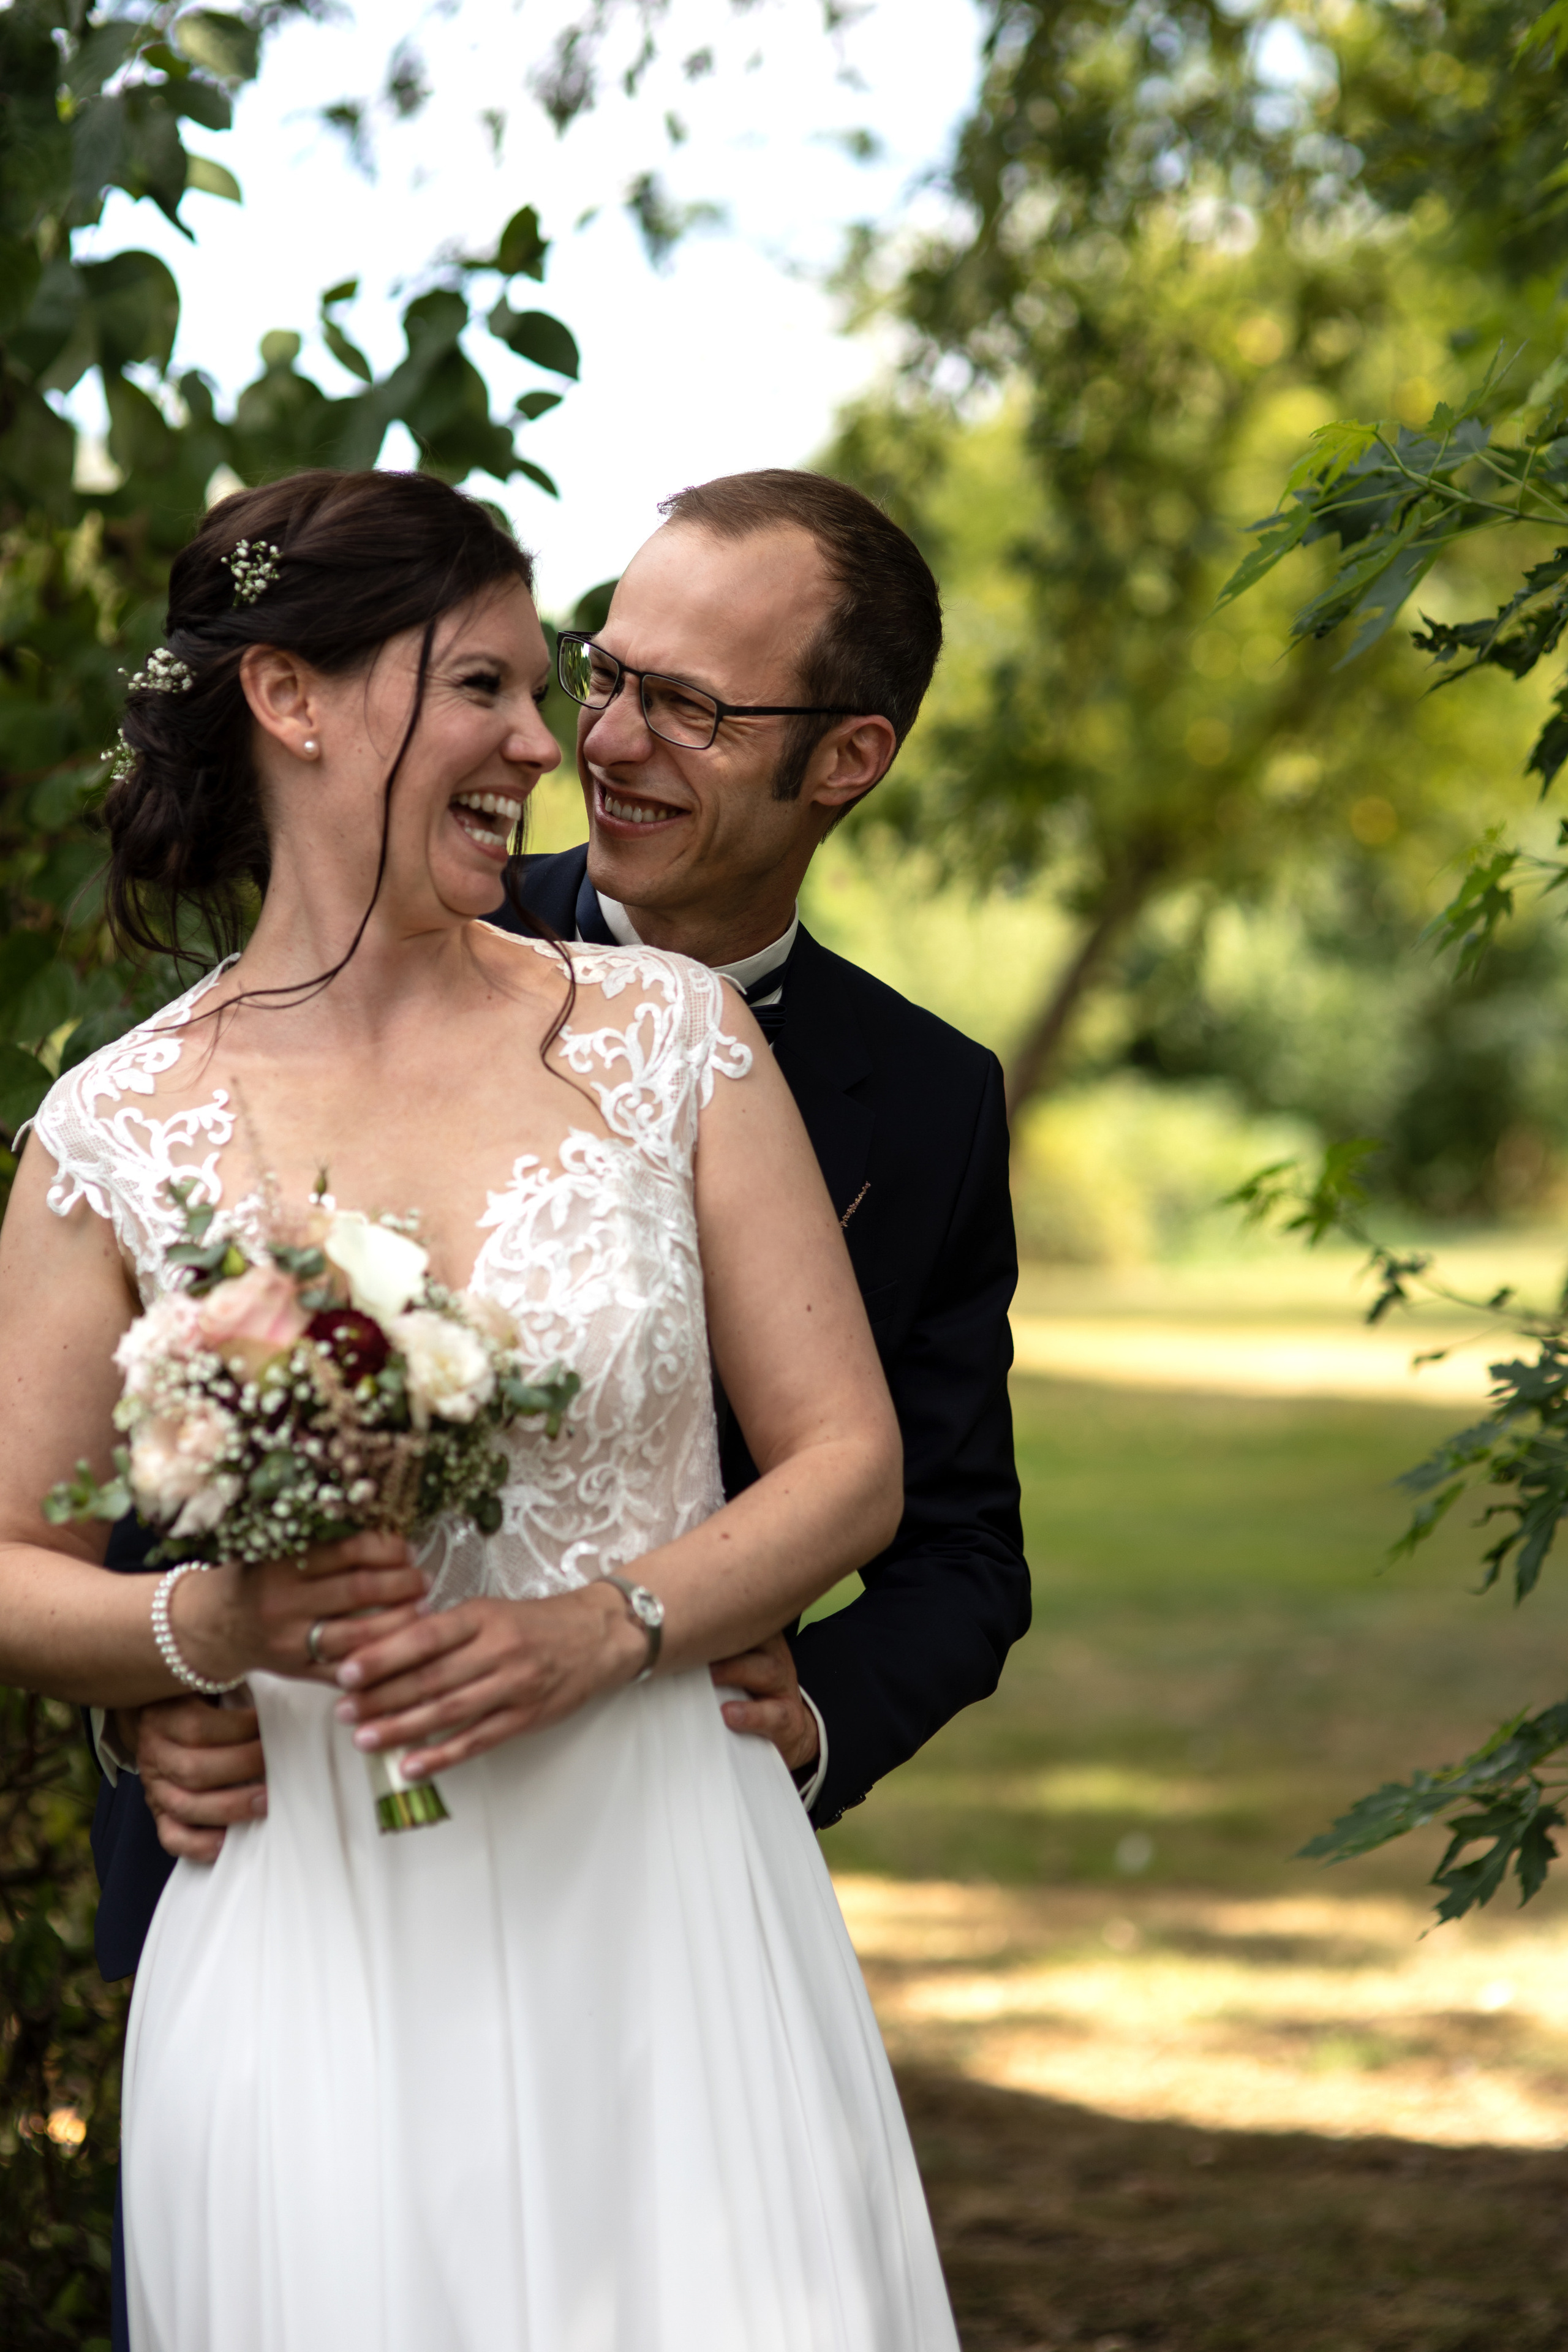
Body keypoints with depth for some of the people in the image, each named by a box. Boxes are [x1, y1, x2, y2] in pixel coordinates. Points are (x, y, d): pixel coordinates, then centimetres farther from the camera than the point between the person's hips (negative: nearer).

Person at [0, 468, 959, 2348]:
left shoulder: (665, 1038, 3)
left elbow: (849, 1463, 4)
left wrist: (602, 1631, -12)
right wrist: (205, 1626, -14)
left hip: (664, 1911, 1)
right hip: (324, 1956, -1)